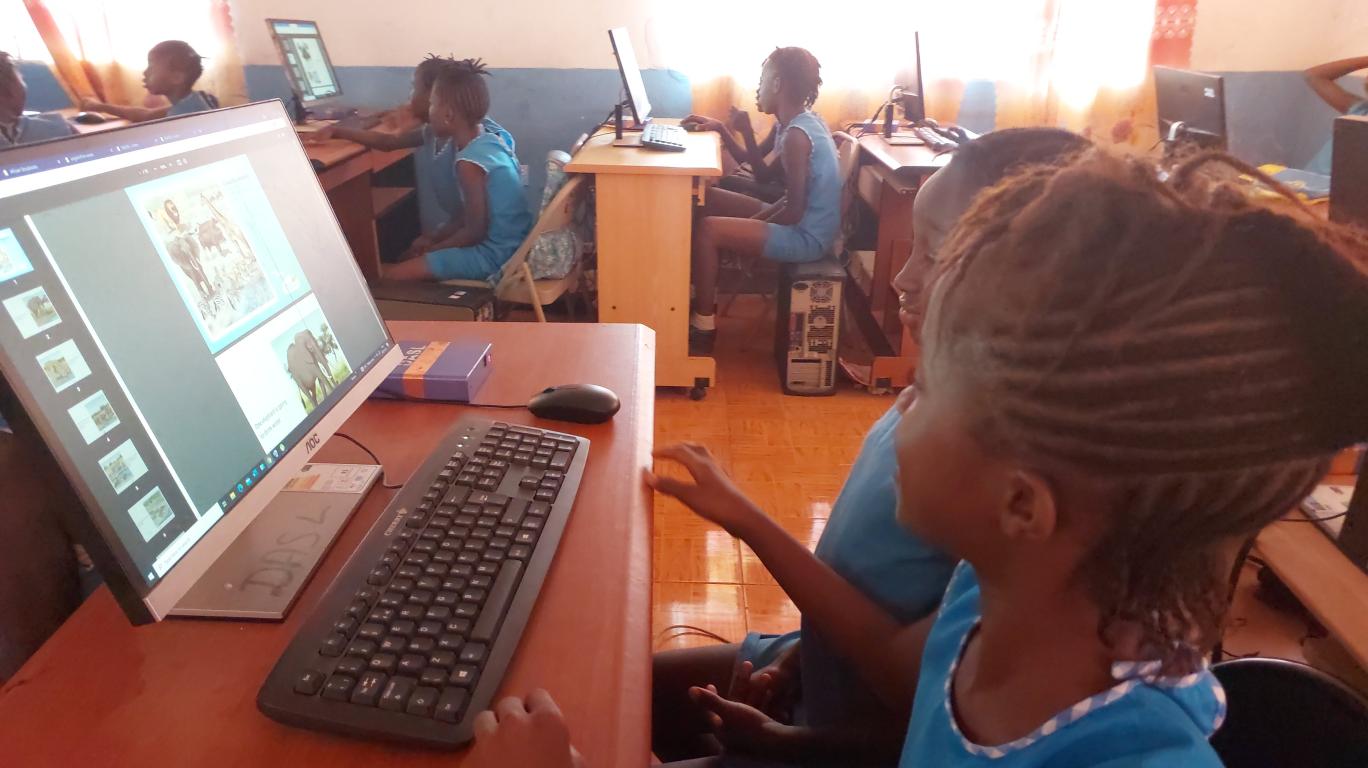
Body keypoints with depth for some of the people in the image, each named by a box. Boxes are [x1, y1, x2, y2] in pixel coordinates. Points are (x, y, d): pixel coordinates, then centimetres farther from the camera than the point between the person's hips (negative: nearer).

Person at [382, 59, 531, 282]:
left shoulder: (469, 163, -23)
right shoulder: (491, 140, 5)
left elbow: (474, 232, -19)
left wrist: (432, 249, -4)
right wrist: (434, 238, 10)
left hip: (495, 253, -10)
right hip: (512, 243, 10)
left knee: (391, 274, -9)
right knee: (412, 255, 25)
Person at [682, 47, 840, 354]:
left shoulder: (796, 134, -22)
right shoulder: (799, 122, 8)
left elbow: (793, 212, -23)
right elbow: (764, 174, 16)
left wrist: (751, 226, -8)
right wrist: (723, 131, 9)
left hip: (806, 237, -10)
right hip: (803, 224, 10)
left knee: (707, 229, -18)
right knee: (710, 201, 10)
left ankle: (703, 327, -6)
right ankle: (704, 299, 16)